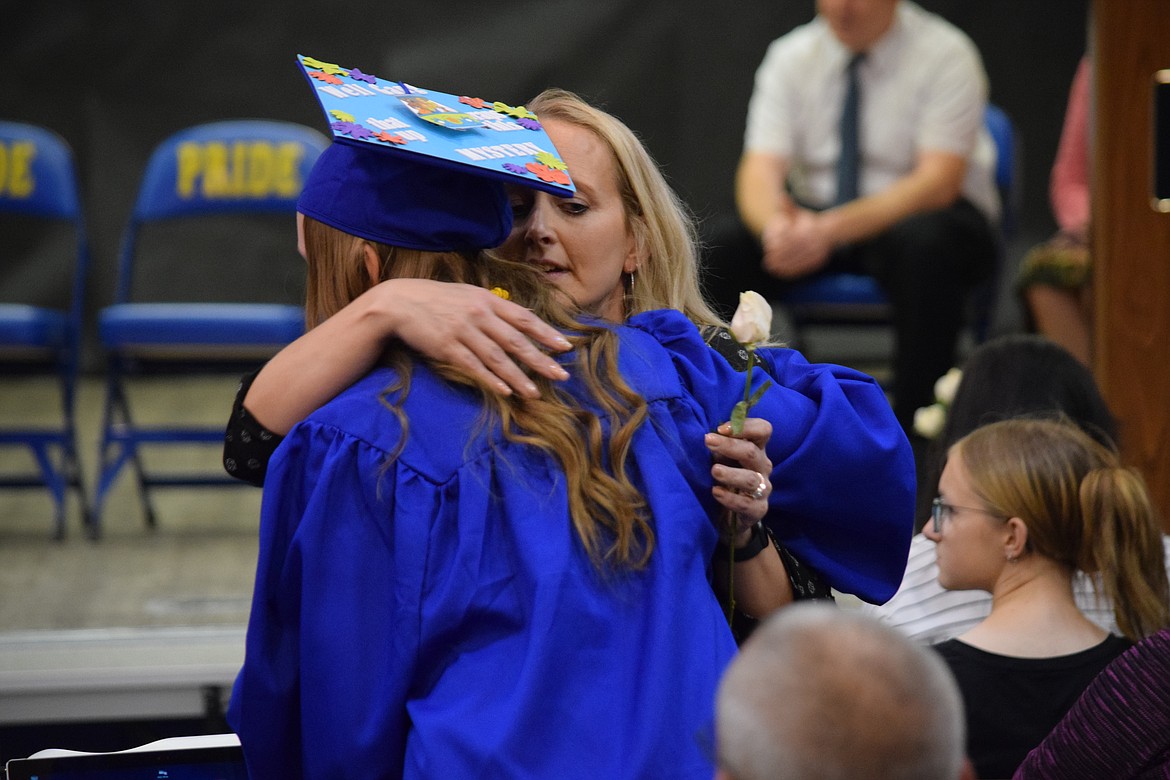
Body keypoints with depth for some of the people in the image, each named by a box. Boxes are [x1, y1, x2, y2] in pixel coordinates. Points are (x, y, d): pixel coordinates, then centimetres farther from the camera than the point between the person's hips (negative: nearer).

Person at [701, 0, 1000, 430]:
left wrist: (832, 229, -38)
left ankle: (915, 424, -32)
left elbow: (937, 182, -22)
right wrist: (774, 225, -37)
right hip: (814, 220, 3)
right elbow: (761, 169, -10)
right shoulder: (790, 56, -1)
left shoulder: (945, 54, -13)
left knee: (925, 244, -39)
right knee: (714, 255, -23)